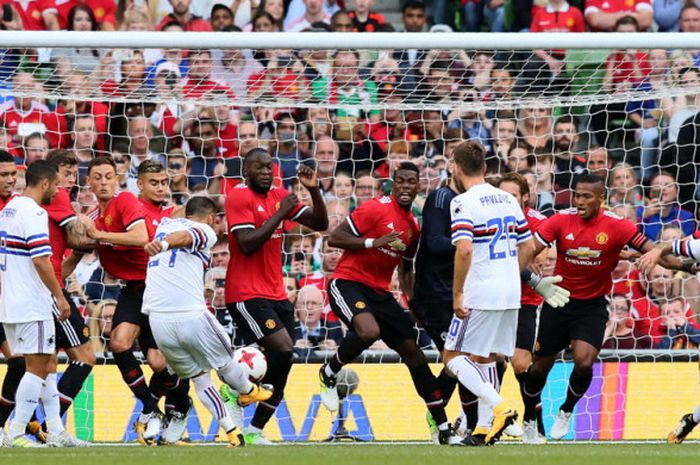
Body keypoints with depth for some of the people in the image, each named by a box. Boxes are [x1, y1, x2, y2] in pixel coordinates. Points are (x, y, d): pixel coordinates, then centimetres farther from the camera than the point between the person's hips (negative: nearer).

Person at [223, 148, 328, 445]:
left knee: (280, 366, 5)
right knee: (283, 350, -22)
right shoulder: (239, 197, -9)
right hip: (246, 294, -8)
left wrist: (314, 190, -4)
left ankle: (255, 430, 11)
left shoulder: (279, 196, 12)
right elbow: (247, 244, -19)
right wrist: (280, 214, -17)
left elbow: (320, 224, 11)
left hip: (276, 294, 8)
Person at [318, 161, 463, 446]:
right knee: (369, 330, -37)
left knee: (413, 353, 4)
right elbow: (334, 238, -12)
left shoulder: (413, 227, 12)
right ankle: (329, 374, -7)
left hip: (379, 292, 7)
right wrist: (374, 242, -22)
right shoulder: (376, 209, -10)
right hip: (347, 283, -7)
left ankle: (444, 430, 10)